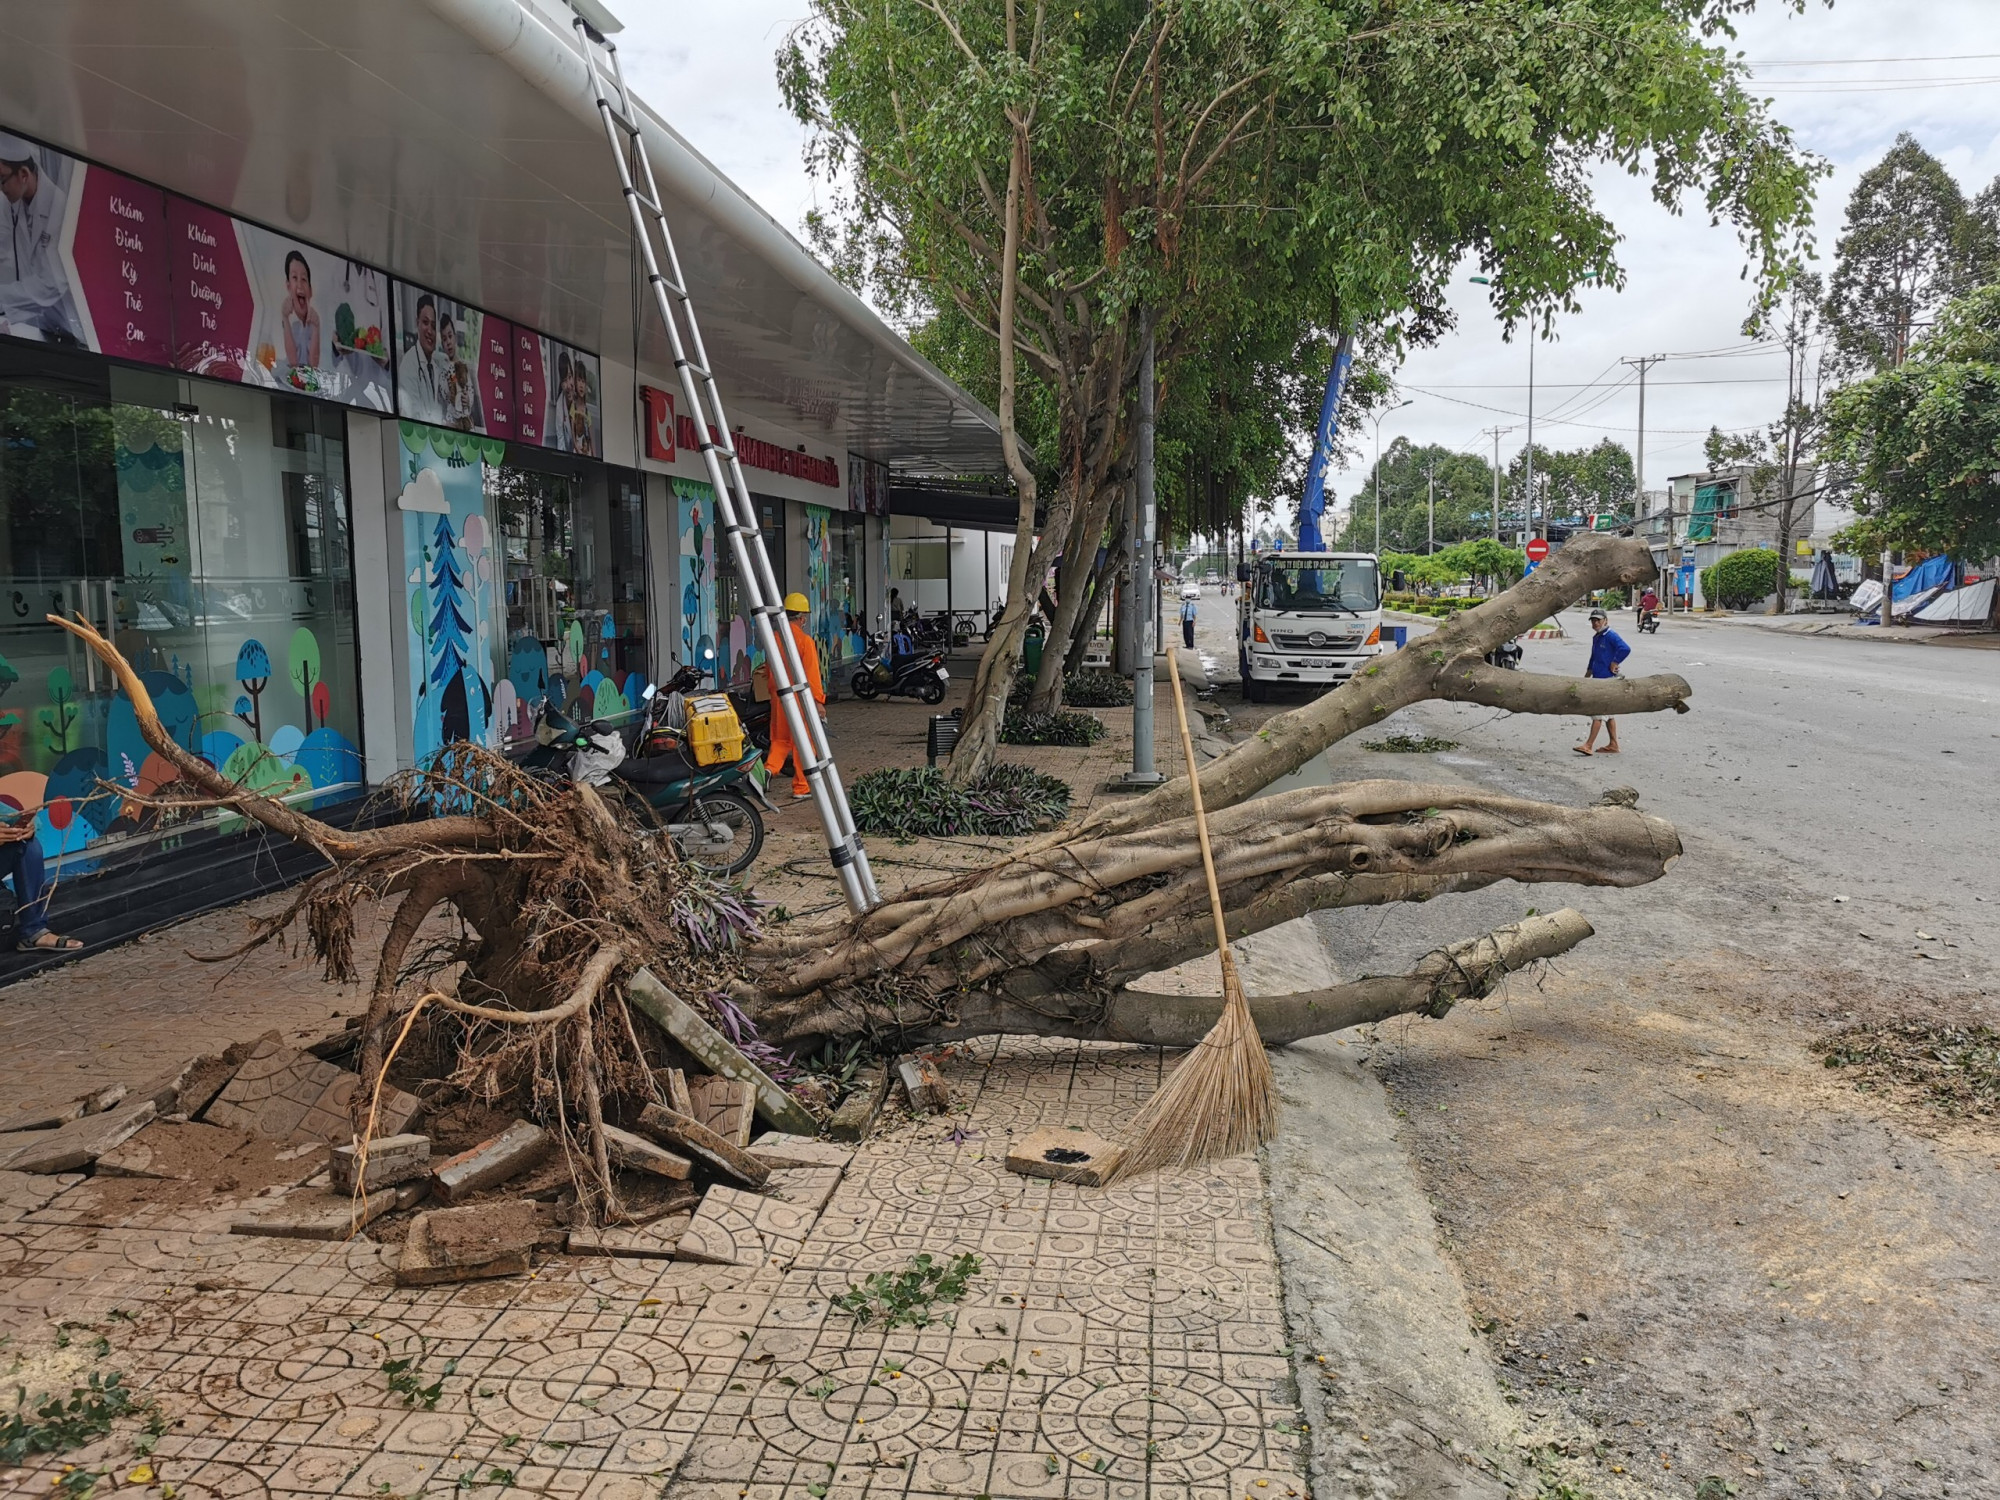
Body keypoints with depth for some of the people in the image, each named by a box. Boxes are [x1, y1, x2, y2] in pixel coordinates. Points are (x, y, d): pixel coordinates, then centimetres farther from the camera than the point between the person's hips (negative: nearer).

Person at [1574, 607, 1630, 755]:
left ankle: (1589, 745, -11)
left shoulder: (1611, 636, -14)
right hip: (1598, 678, 10)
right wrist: (1588, 672, 26)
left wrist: (1614, 663, -19)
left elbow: (1625, 649, -29)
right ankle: (1613, 745, 19)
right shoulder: (1596, 637, 15)